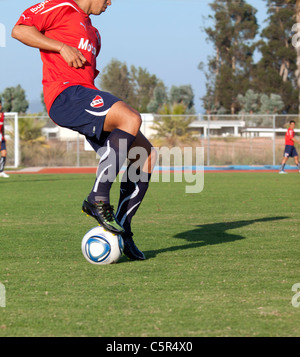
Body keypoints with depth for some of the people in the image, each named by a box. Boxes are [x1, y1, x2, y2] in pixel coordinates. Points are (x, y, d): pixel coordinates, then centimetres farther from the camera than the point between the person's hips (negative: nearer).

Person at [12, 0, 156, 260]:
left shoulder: (92, 32, 32)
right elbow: (19, 30, -4)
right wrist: (63, 48, -11)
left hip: (85, 96, 9)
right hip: (65, 94, -9)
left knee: (146, 153, -2)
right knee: (131, 118, -31)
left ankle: (122, 230, -1)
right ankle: (98, 199, -27)